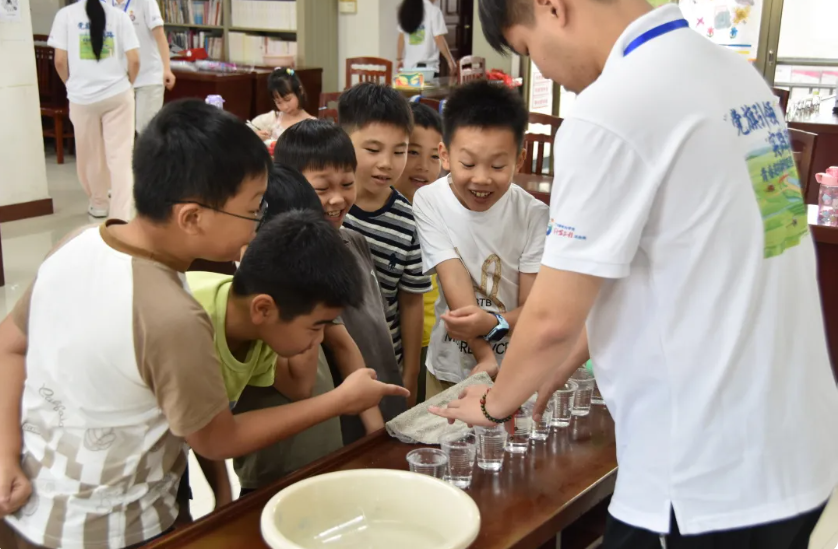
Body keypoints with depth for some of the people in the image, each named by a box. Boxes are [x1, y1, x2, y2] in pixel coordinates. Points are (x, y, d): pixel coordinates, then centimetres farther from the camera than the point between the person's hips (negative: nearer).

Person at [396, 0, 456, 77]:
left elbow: (401, 37, 13)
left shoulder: (406, 9, 10)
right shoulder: (433, 10, -7)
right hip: (427, 67, -6)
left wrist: (399, 59, 20)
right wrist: (451, 61, -4)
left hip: (409, 66, 6)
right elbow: (439, 39, -10)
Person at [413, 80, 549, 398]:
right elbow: (456, 284, -20)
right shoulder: (429, 203, -14)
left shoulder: (534, 215, -13)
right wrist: (484, 357, -27)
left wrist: (492, 323, -34)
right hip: (449, 369, 0)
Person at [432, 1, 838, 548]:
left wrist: (495, 402, 5)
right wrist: (566, 361, 18)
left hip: (711, 483, -8)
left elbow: (554, 318, -15)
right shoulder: (735, 72, 6)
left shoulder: (611, 110, -20)